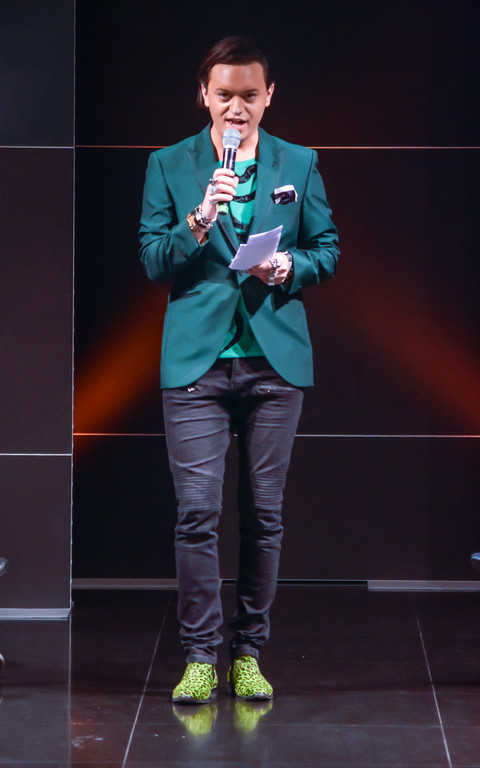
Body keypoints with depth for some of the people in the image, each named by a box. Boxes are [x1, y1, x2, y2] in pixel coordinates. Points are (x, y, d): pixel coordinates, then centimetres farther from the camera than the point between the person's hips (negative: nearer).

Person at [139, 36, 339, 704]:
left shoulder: (299, 164, 11)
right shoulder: (168, 166, 8)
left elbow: (328, 250, 11)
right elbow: (153, 261, 2)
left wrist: (291, 268, -9)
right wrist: (199, 222, -15)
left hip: (274, 359, 1)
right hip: (196, 360, -1)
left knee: (264, 513, 4)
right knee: (197, 512, -7)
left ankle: (249, 651, 14)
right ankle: (200, 655, 2)